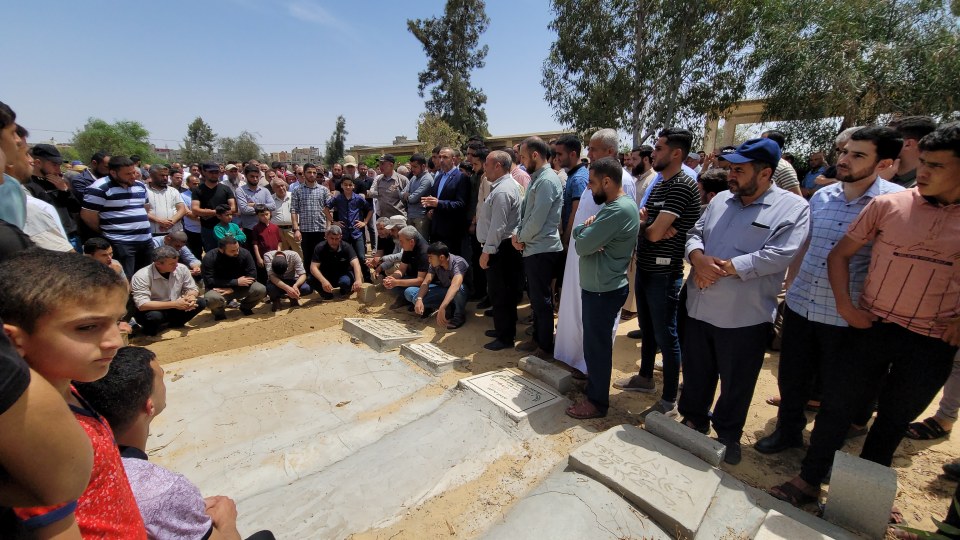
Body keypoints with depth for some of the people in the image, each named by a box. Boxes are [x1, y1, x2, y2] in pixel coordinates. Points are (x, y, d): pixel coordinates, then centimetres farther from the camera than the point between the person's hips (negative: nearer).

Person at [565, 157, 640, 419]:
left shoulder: (619, 210, -23)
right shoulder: (620, 204, 12)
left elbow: (581, 245, -24)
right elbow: (577, 233, 9)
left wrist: (585, 230, -3)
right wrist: (588, 229, -14)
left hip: (602, 290, -10)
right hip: (599, 286, 10)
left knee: (596, 345, 4)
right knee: (595, 342, 22)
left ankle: (597, 402, 21)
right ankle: (593, 383, 40)